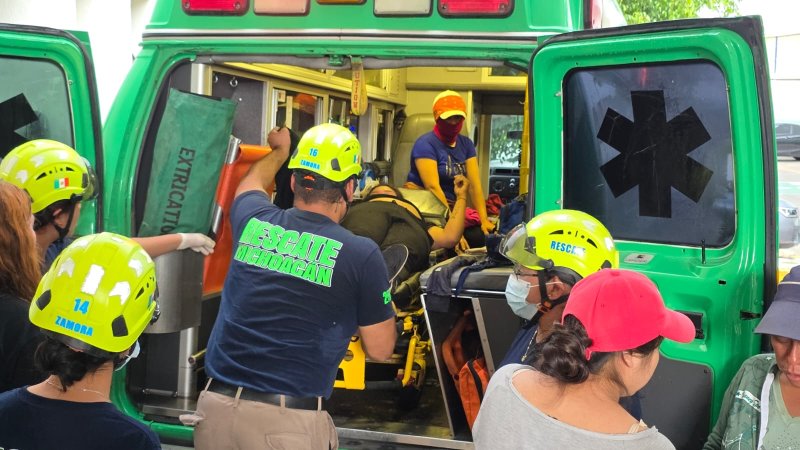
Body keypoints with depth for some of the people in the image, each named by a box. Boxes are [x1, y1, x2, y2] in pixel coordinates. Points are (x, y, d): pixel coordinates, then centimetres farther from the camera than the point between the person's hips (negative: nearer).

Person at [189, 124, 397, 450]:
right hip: (289, 422, -4)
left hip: (215, 407, 4)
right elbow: (380, 350, 3)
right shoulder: (361, 254, -8)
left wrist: (280, 150, 49)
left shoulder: (253, 222, 3)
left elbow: (253, 182, 29)